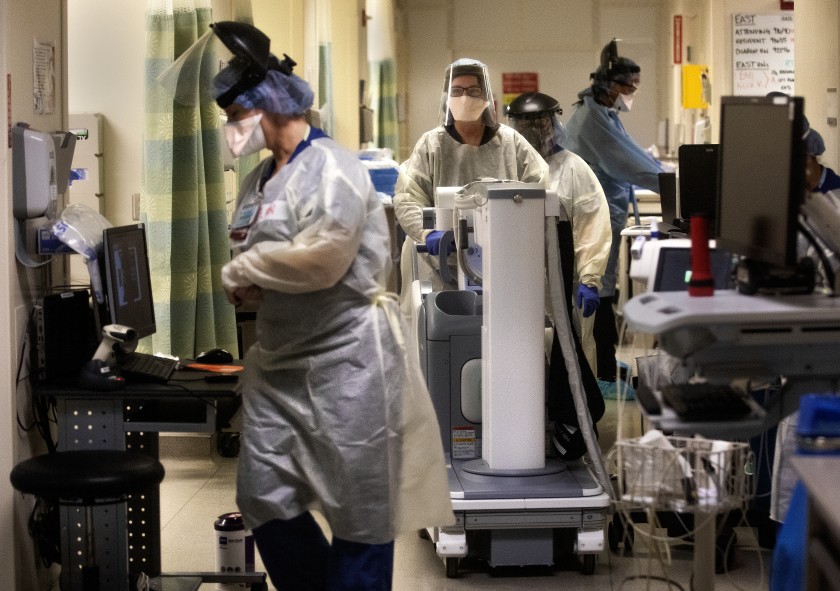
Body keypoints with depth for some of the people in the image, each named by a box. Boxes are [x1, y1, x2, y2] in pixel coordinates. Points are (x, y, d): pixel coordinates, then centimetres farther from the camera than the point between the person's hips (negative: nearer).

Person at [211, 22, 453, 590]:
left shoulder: (331, 166, -12)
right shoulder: (259, 179, 14)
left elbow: (324, 254, -25)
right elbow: (249, 251, 25)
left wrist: (239, 271, -11)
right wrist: (248, 284, 1)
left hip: (347, 361, -8)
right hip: (279, 363, 9)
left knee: (360, 510, 0)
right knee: (265, 499, 7)